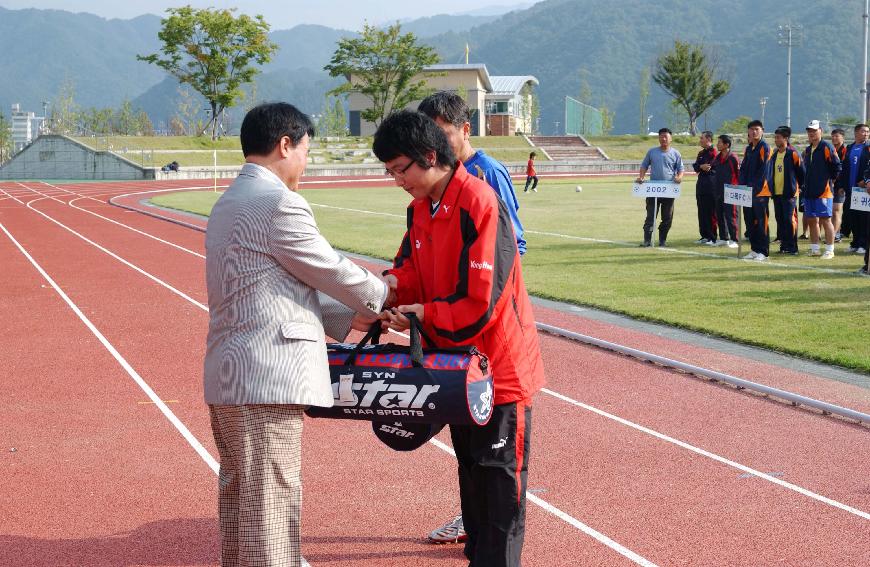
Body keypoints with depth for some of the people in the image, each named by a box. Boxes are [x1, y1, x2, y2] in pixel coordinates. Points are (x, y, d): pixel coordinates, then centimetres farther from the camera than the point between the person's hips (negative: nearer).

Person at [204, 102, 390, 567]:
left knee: (239, 496, 18)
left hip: (227, 378, 10)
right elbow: (331, 270, -7)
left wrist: (349, 318, 20)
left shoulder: (229, 204, 18)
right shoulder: (279, 203, -14)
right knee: (271, 502, -5)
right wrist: (382, 296, 12)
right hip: (267, 380, -10)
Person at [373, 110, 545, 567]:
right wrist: (396, 282, -11)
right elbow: (412, 265, 12)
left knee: (499, 479, -1)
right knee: (470, 472, 18)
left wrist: (424, 315, -17)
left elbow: (482, 298, -25)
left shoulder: (479, 204, -23)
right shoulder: (420, 208, 4)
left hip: (498, 366, -9)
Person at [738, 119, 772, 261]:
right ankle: (754, 249, 17)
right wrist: (743, 186, 2)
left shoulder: (764, 148, -7)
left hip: (761, 192, -8)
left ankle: (763, 251, -2)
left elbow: (763, 170, -14)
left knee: (761, 222, -6)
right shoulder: (748, 149, 17)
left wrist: (755, 187, -16)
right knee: (750, 221, 10)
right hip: (748, 192, 8)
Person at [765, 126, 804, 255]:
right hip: (776, 193, 7)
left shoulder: (793, 154, -7)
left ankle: (792, 247, -4)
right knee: (780, 220, 9)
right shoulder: (774, 155, 13)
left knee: (790, 220, -8)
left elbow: (801, 173, -2)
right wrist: (770, 186, 14)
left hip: (789, 193, -7)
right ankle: (783, 245, 15)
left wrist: (798, 186, 3)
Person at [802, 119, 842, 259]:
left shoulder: (826, 147, -8)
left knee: (825, 220, -6)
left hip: (824, 191, -8)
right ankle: (814, 249, 19)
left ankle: (829, 251, -3)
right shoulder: (807, 150, 16)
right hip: (809, 191, 8)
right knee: (812, 220, 11)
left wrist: (831, 181, -3)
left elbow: (836, 166, -9)